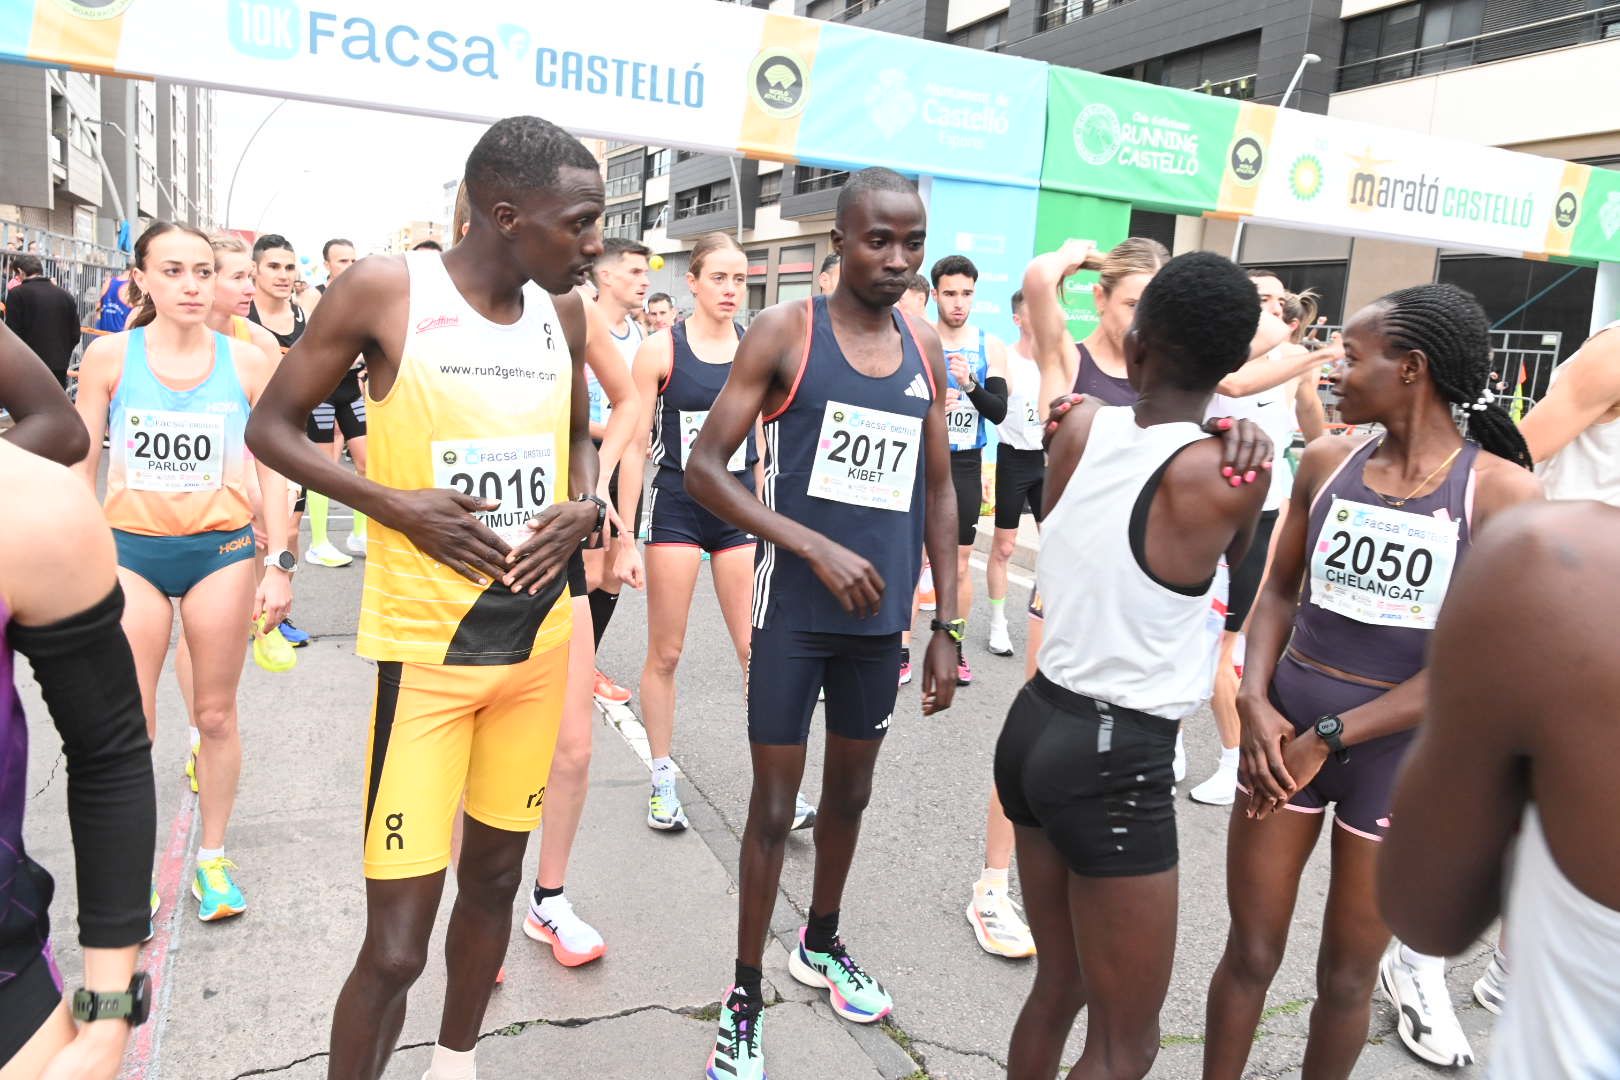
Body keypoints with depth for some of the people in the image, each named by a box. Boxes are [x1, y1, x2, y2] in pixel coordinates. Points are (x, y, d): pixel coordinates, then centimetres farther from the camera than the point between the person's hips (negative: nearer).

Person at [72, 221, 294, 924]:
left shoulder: (246, 362, -2)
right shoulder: (110, 357, -2)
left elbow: (272, 469, 2)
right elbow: (80, 468, 4)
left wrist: (279, 566, -1)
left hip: (221, 550, 0)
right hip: (131, 549, 0)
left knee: (216, 715, 9)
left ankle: (212, 858, 27)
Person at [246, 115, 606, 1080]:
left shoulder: (563, 313, 4)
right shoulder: (385, 290, -10)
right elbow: (271, 426, -2)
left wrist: (586, 508, -3)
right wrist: (398, 506, -16)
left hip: (539, 638, 5)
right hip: (424, 648, -5)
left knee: (495, 874, 19)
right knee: (395, 944, -5)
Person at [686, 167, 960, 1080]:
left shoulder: (927, 349, 6)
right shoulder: (786, 332, -8)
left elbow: (938, 492, 9)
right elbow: (705, 468, -11)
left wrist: (948, 626, 6)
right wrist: (816, 546, -21)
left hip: (883, 614, 5)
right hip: (795, 609, -4)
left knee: (851, 793, 19)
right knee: (775, 805, 4)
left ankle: (823, 944, 42)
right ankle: (746, 999, 22)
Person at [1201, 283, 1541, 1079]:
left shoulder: (1504, 492, -11)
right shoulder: (1326, 462, 1)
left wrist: (1326, 738, -15)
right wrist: (1255, 701, -7)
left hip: (1397, 751, -2)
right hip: (1286, 728, 3)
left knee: (1348, 971, 15)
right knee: (1250, 952, 11)